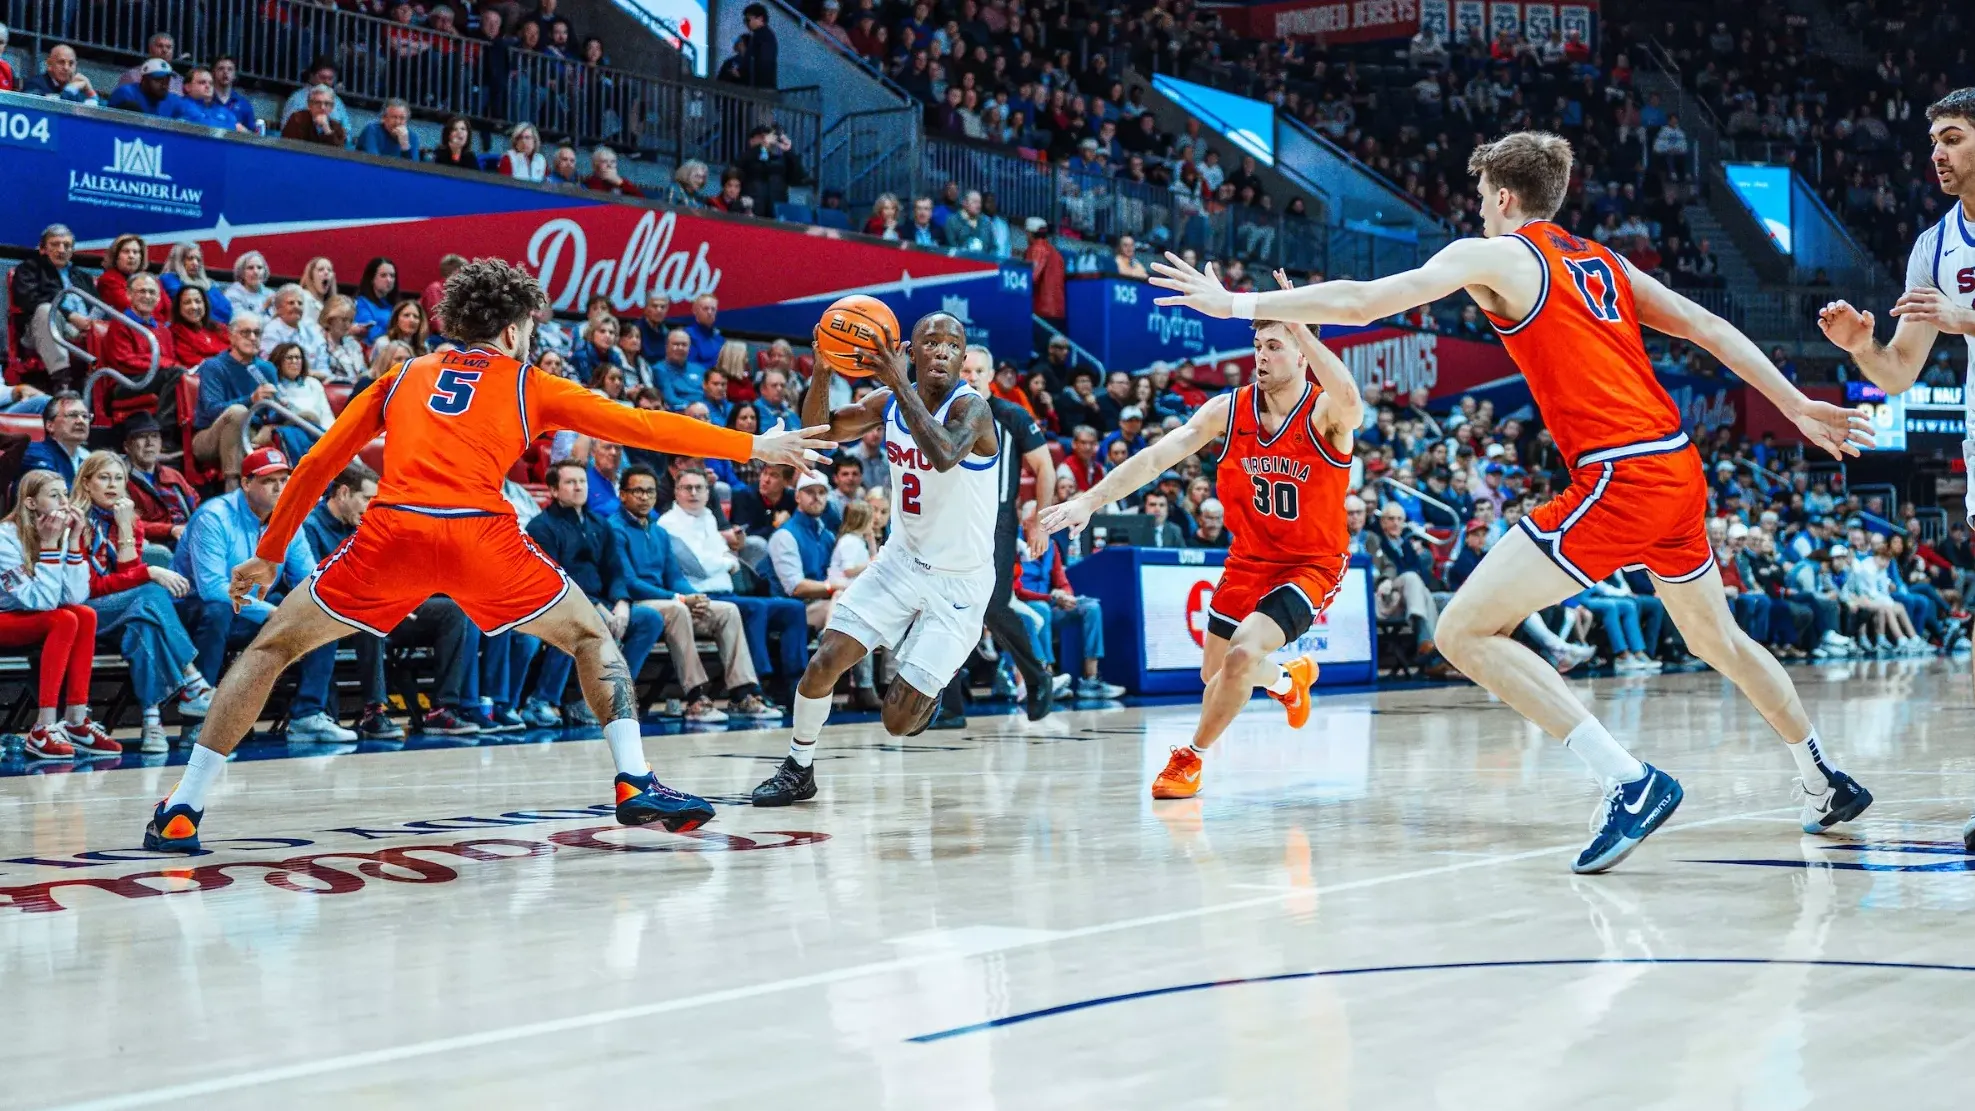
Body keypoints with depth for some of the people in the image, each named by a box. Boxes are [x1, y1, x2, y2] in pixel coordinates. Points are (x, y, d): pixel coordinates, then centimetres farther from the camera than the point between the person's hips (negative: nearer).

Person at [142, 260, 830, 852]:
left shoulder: (404, 377, 26)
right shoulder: (529, 385, 20)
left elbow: (317, 466, 25)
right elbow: (641, 428, 19)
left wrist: (267, 556, 33)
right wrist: (754, 447, 26)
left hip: (392, 533, 2)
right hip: (480, 535, -1)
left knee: (272, 647, 17)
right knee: (591, 638, 21)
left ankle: (182, 810, 9)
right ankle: (635, 784, 7)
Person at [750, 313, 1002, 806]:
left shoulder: (970, 406, -20)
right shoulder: (888, 402, 0)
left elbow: (944, 456, -41)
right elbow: (817, 431, -1)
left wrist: (899, 383, -39)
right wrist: (823, 371, -18)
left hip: (960, 582, -5)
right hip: (903, 559, 5)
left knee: (898, 720, -5)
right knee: (824, 663, -10)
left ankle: (928, 685, 31)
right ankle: (798, 769, 13)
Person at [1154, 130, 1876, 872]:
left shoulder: (1493, 255, 1)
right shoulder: (1603, 262, 21)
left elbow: (1358, 304, -4)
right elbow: (1708, 328, 18)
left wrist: (1237, 304, 4)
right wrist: (1798, 408, 22)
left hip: (1620, 477, -9)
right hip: (1679, 469, 9)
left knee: (1465, 631, -8)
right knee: (1714, 637, 30)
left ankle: (1631, 783, -15)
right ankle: (1826, 782, 39)